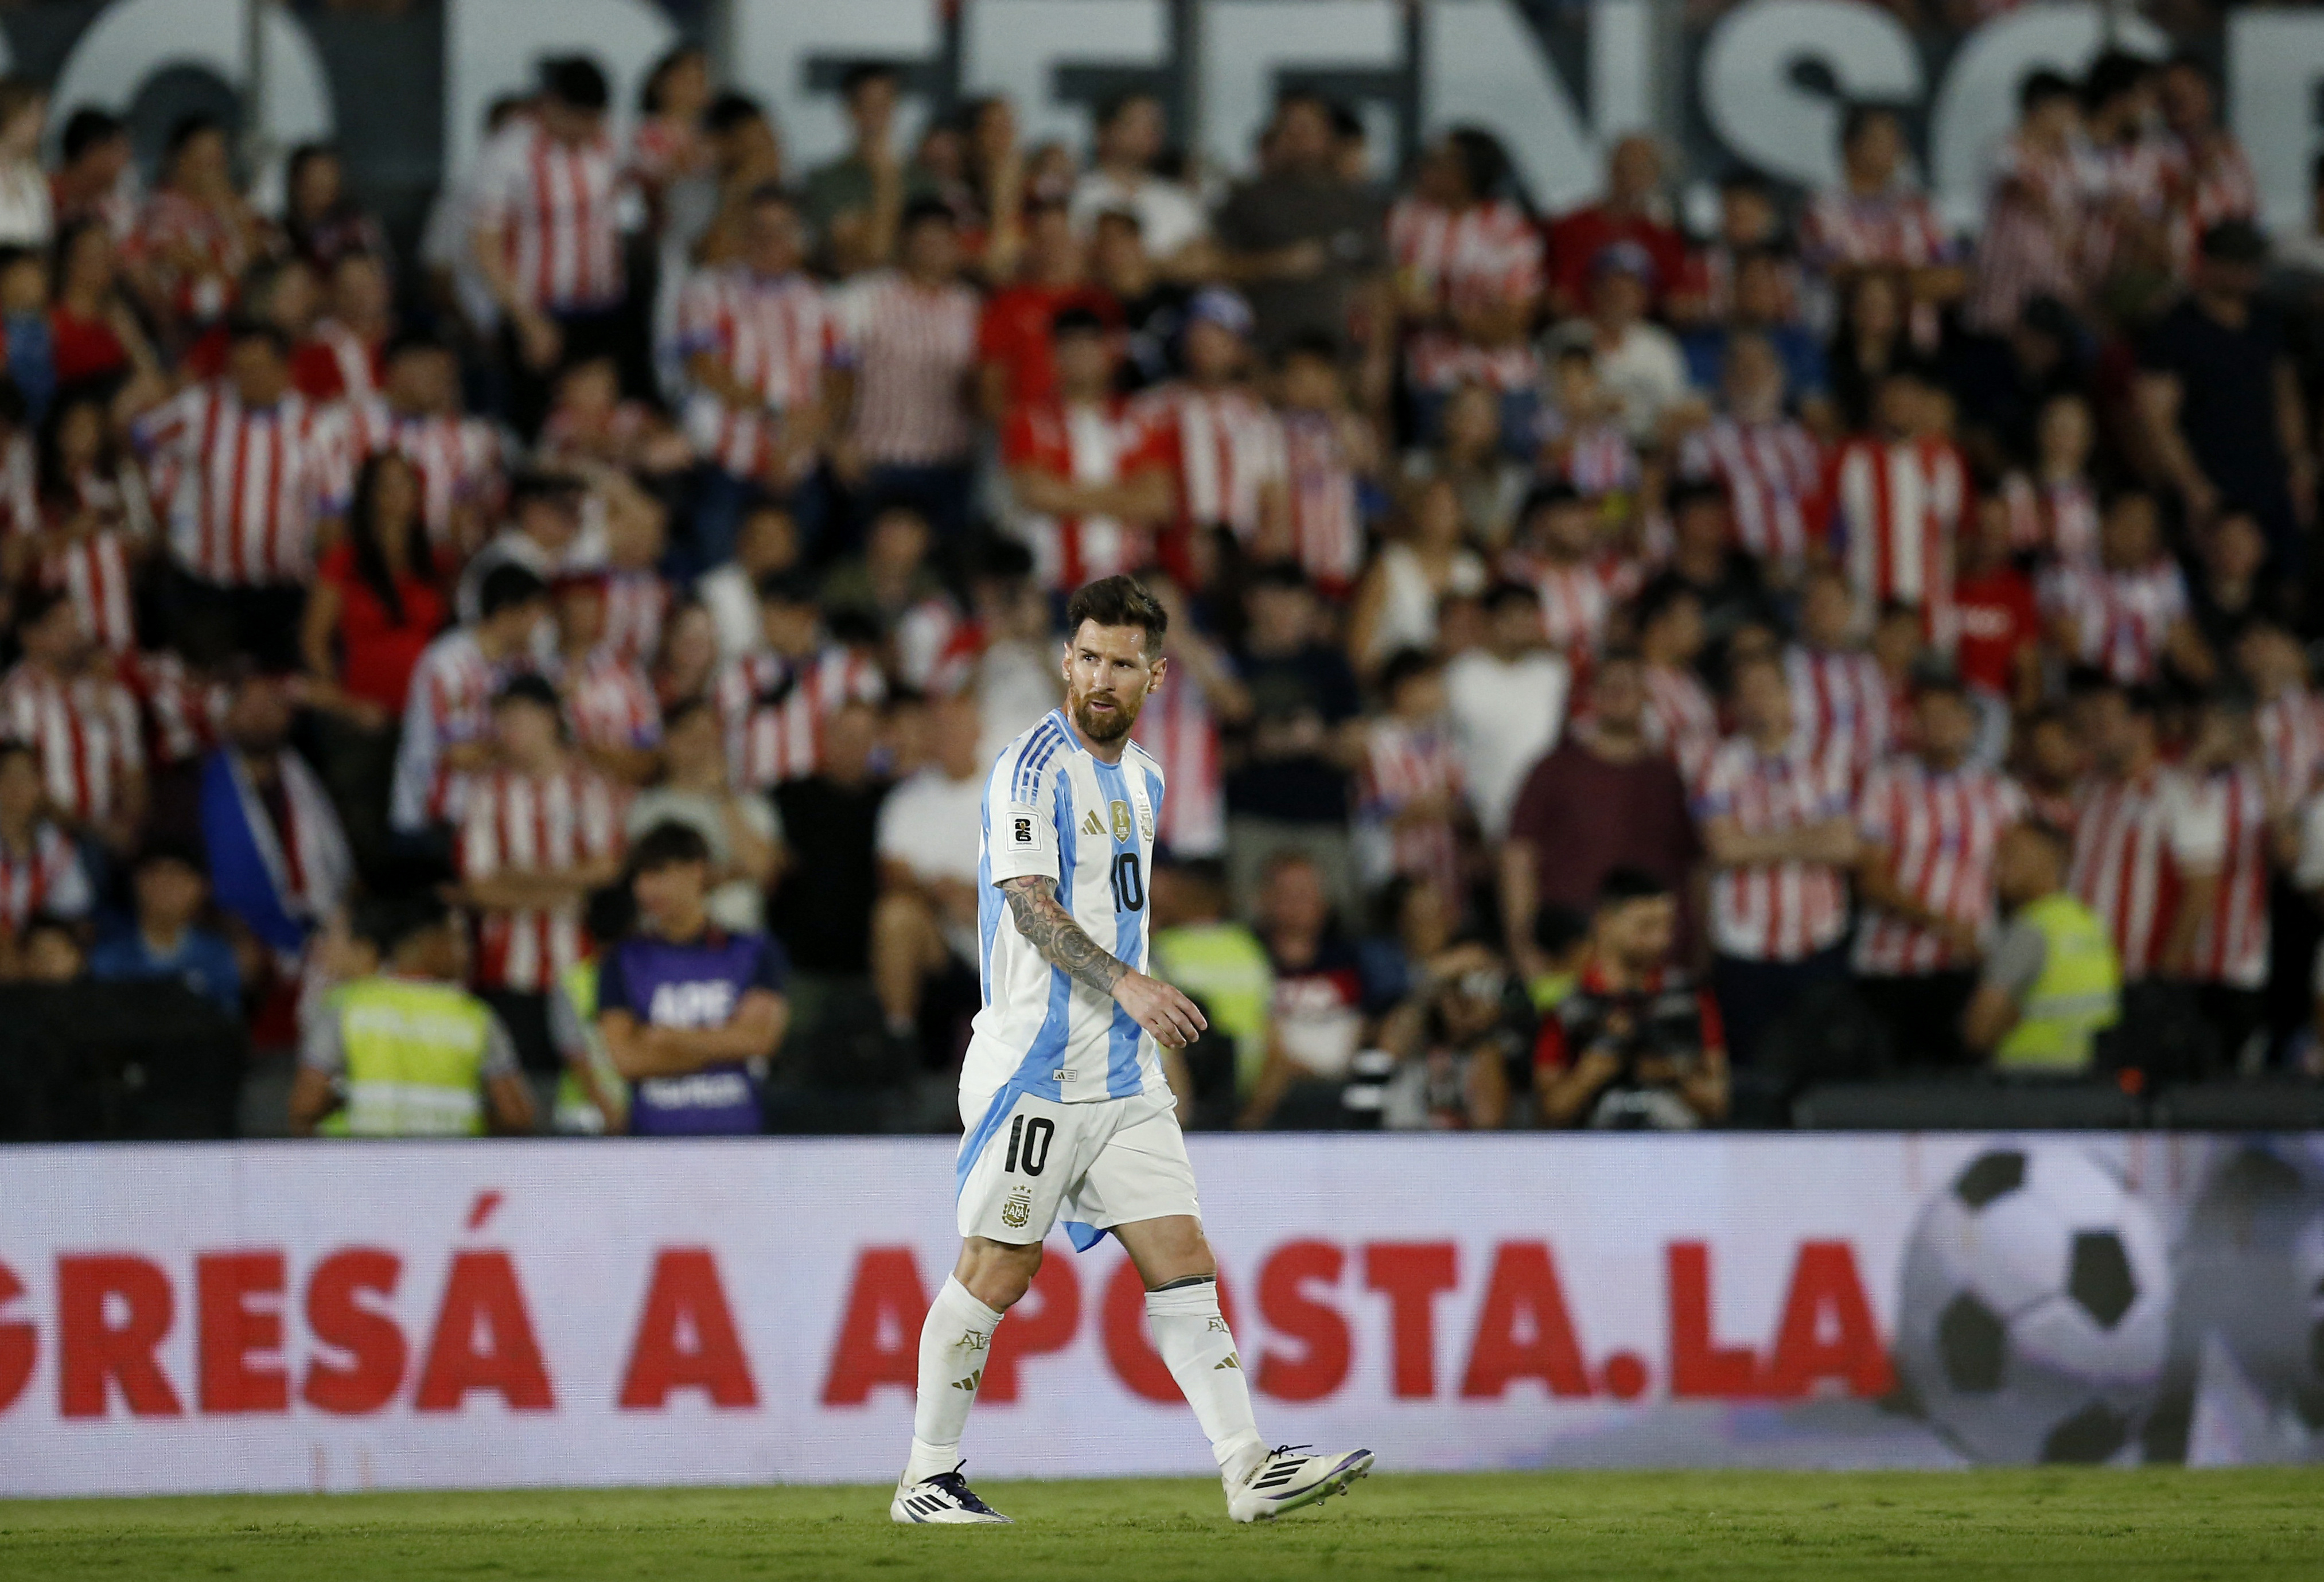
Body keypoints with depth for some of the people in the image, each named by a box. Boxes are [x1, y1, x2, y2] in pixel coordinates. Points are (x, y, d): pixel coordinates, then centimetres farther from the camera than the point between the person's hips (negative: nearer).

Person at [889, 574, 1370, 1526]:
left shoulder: (1141, 779, 16)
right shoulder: (1034, 767, -10)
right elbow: (1030, 907, -21)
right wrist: (1127, 986, -33)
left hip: (1124, 1079, 7)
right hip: (1035, 1070, -7)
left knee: (1182, 1266, -1)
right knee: (994, 1272, -4)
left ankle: (1249, 1472, -5)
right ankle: (926, 1481, 5)